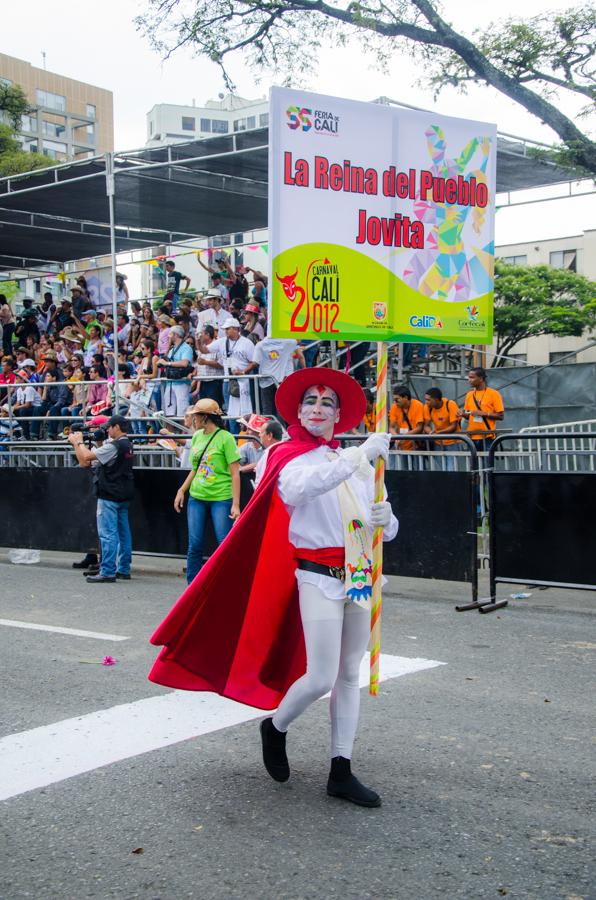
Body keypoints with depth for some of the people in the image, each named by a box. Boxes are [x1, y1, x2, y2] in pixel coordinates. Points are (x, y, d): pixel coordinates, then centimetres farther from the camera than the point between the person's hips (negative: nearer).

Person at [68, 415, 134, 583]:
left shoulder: (113, 446, -17)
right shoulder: (127, 445, 13)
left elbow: (86, 457, -18)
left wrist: (78, 442, -1)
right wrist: (79, 442, 13)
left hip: (109, 496, -9)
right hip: (124, 495, 9)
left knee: (107, 533, -8)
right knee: (123, 532, 11)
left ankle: (107, 572, -8)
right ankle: (123, 569, 16)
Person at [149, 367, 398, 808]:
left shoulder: (358, 463, 13)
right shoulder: (291, 457, -1)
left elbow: (388, 528, 13)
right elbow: (299, 487, -27)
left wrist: (384, 519, -12)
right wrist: (361, 454, -31)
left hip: (359, 576, 5)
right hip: (319, 577, -5)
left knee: (350, 676, 8)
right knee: (321, 678, -8)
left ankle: (341, 772, 17)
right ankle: (275, 727, 22)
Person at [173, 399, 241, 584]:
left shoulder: (225, 437, -8)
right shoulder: (197, 437, 11)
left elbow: (235, 473, -9)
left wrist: (236, 504, -14)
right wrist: (182, 490, 13)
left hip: (221, 498, -6)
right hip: (196, 498, 6)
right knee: (194, 545, 5)